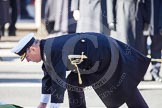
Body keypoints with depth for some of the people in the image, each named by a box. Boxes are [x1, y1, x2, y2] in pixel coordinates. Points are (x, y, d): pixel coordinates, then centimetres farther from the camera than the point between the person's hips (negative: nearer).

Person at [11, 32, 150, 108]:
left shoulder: (52, 52, -29)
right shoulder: (46, 48, 2)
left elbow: (59, 82, -31)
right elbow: (48, 76, 13)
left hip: (109, 55, -10)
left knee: (127, 88, -1)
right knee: (73, 83, 6)